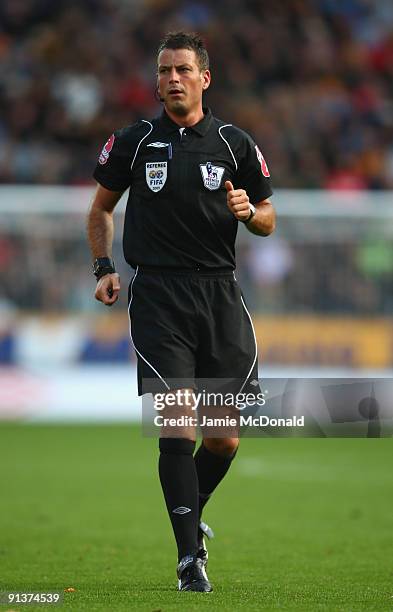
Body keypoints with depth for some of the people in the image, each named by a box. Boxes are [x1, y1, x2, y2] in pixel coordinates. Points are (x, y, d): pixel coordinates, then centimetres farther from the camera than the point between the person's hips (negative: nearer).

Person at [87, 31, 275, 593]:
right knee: (178, 425, -14)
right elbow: (101, 207, 18)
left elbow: (267, 220, 14)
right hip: (157, 298, -2)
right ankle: (190, 558, -8)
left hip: (220, 293, 2)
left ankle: (190, 516, 35)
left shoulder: (235, 145, 6)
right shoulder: (134, 142, 4)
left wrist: (248, 211, -9)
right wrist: (104, 268, 4)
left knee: (224, 440, 5)